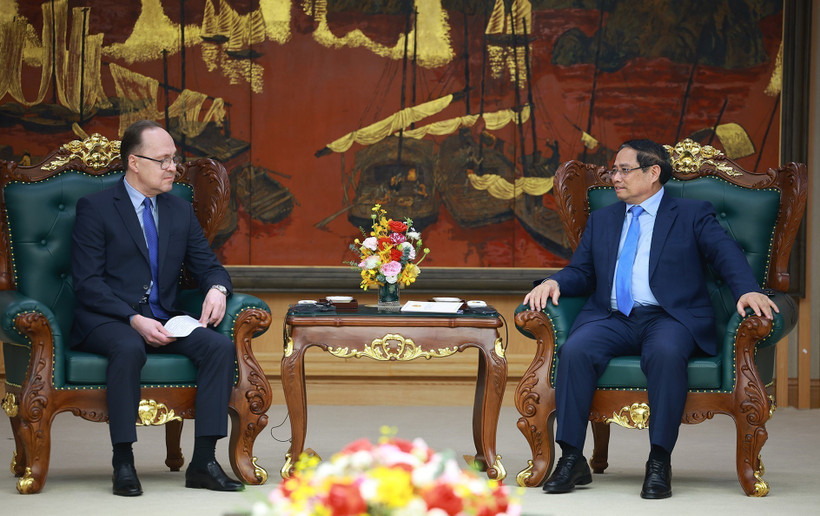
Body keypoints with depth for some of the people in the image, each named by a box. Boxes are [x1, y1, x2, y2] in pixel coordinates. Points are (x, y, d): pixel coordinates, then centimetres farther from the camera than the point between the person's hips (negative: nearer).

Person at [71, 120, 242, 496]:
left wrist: (217, 289, -10)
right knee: (129, 349, -39)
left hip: (164, 322, 5)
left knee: (221, 346, -22)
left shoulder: (181, 211, 16)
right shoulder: (95, 208, -1)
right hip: (107, 322, -5)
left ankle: (203, 461, -23)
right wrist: (134, 320, -22)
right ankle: (123, 463, -32)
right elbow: (87, 282, -9)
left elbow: (208, 266, 16)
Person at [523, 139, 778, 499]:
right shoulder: (601, 219, 25)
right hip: (612, 318, 3)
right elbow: (582, 272, 22)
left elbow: (727, 254, -3)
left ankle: (659, 462, -34)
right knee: (574, 351, -29)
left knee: (666, 353, -38)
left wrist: (747, 290, -23)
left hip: (668, 319, -3)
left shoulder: (693, 215, 12)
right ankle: (571, 459, -26)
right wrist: (555, 283, -2)